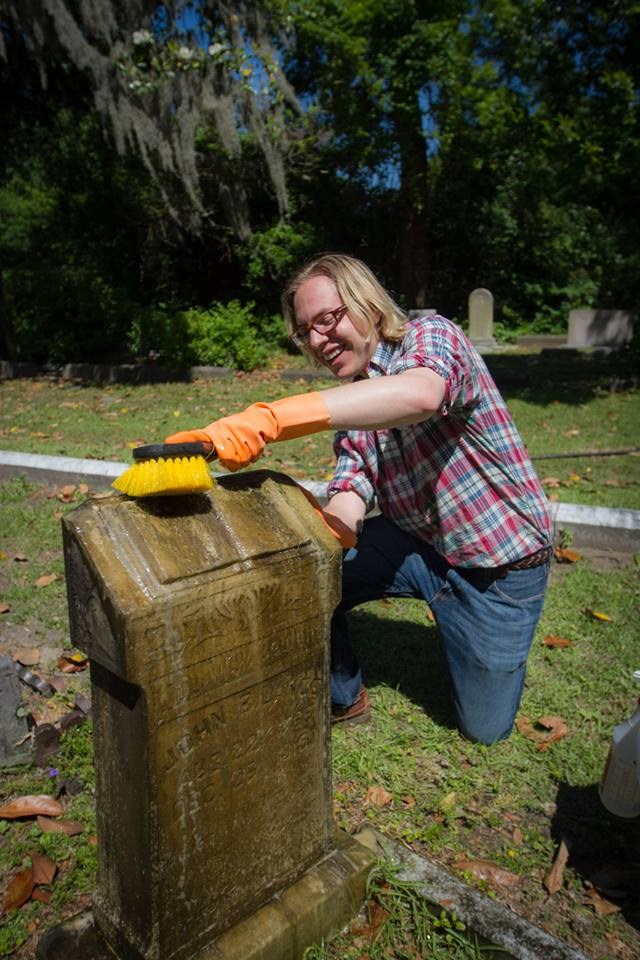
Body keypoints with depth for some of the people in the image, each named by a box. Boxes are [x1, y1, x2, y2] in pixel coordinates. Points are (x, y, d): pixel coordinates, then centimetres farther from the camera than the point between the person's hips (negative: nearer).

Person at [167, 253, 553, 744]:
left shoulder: (430, 335, -19)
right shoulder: (351, 401, 2)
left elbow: (419, 394, -45)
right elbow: (349, 497, -10)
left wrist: (267, 419, -51)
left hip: (499, 565, -5)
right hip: (414, 541, 5)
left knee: (486, 728, 6)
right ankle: (341, 697, 12)